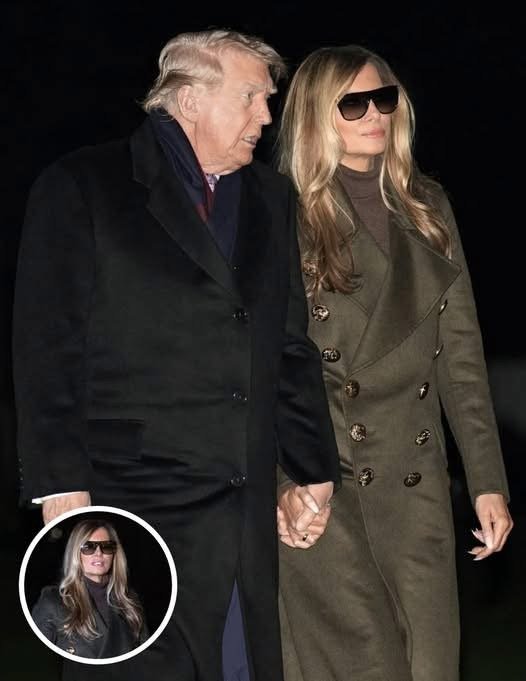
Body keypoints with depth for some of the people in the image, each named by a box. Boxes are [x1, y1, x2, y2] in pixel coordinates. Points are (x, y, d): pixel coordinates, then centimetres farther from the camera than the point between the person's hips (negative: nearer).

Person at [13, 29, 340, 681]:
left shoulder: (272, 199, 17)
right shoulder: (82, 188, 0)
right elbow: (47, 350, -5)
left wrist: (316, 473, 14)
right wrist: (63, 490, -12)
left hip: (250, 519, 5)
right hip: (136, 513, -5)